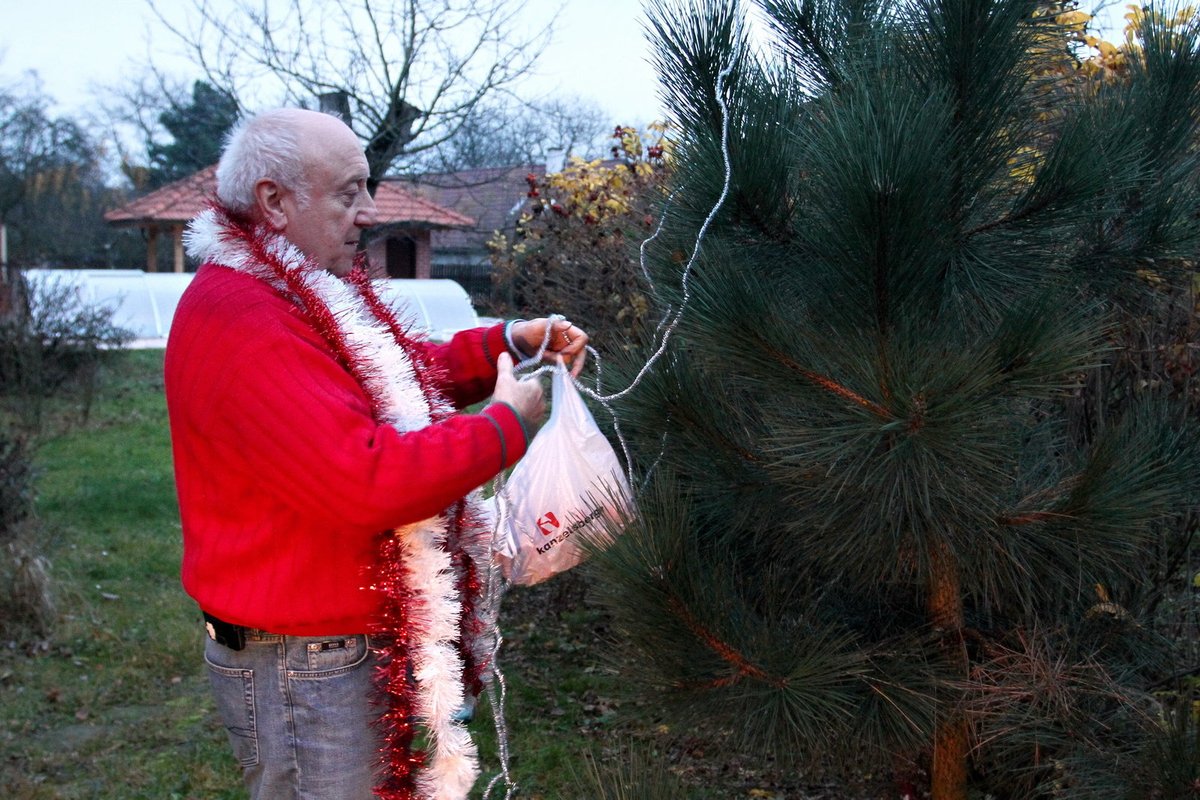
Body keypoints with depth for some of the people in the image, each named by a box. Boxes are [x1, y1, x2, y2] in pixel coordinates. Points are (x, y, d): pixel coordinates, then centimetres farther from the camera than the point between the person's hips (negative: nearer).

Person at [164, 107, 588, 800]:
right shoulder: (243, 325, -25)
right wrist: (506, 424, -19)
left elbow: (413, 374, 21)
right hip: (304, 668, -10)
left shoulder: (305, 297, 10)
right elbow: (369, 481, -32)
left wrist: (512, 342, 4)